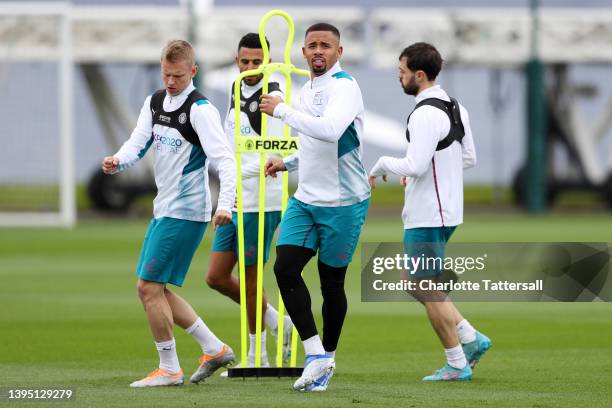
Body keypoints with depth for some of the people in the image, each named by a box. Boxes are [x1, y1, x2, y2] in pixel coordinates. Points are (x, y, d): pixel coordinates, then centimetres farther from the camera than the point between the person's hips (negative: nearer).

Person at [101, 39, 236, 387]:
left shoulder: (200, 109, -14)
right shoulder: (155, 102, 11)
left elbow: (224, 158, -21)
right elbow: (138, 143, 5)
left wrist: (225, 203, -34)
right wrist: (118, 161, -18)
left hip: (185, 211, -9)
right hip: (164, 210, 9)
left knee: (150, 286, -9)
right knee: (154, 290, 12)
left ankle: (169, 369, 1)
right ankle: (214, 349, 18)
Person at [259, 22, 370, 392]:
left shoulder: (344, 87, -15)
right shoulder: (307, 89, 12)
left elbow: (329, 130, -34)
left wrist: (281, 110, -25)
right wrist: (288, 163, 14)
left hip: (343, 203, -7)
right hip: (306, 200, 7)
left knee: (331, 282, 3)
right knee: (285, 267, -10)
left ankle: (327, 357, 21)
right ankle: (316, 355, -6)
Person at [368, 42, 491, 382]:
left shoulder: (426, 114, -20)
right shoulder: (455, 108, 10)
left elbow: (415, 165, -26)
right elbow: (469, 158, 18)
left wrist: (382, 165, -8)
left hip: (427, 216, -10)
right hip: (448, 210, 10)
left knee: (429, 291, 0)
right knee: (416, 284, 19)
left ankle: (457, 364, 6)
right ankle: (471, 338, 15)